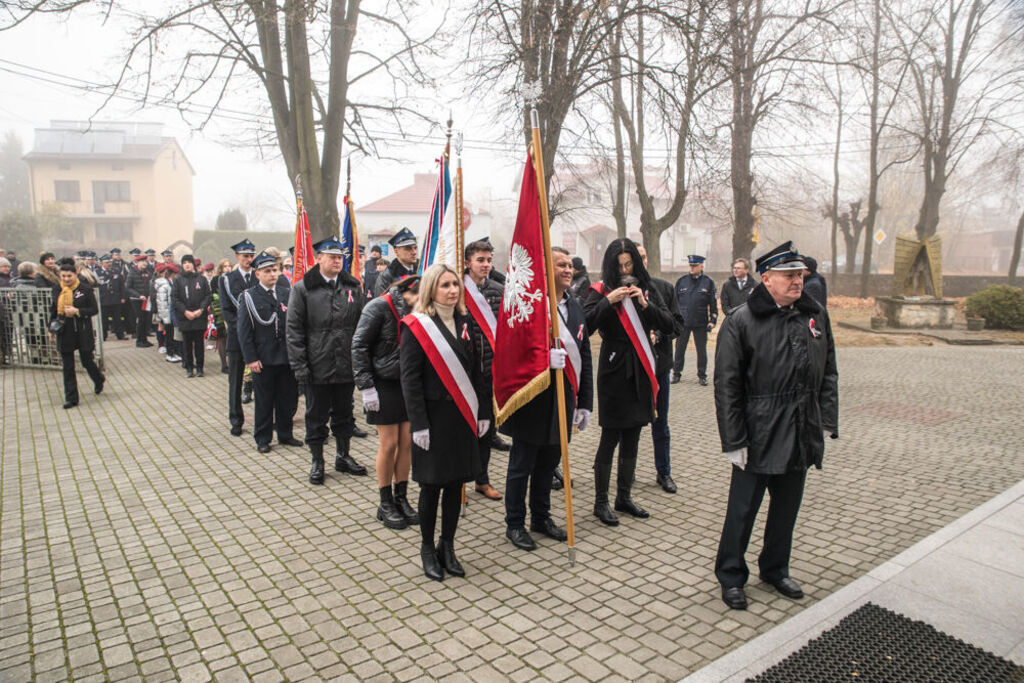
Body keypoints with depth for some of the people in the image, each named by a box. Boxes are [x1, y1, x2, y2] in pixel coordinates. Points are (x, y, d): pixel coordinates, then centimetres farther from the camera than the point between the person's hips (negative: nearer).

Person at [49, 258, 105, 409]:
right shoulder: (57, 290, 5)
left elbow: (95, 309, -5)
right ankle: (71, 398, 11)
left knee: (86, 361, 6)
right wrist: (52, 326, 8)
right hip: (64, 333, 3)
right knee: (68, 366, 4)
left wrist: (77, 311, -18)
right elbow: (53, 310, 17)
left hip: (82, 332, -3)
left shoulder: (85, 289, -7)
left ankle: (99, 380, 38)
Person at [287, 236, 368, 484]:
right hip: (317, 368, -3)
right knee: (316, 416, 10)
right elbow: (294, 331, -5)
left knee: (344, 413, 16)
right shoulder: (302, 289, -4)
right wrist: (299, 367, -10)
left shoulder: (353, 287, 5)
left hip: (347, 367, 3)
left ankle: (343, 456, 32)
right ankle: (317, 462, 24)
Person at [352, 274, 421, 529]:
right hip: (385, 383, -5)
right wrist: (367, 386, -14)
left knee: (407, 442, 6)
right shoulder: (381, 307, -13)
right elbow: (359, 346, -11)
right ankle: (386, 504, 17)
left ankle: (401, 498, 22)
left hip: (410, 384, 5)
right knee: (389, 443, 1)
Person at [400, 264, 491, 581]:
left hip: (463, 417, 5)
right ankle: (427, 549, 24)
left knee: (455, 482, 11)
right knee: (432, 484, 5)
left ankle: (447, 547, 27)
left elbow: (476, 371, 11)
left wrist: (483, 412, 7)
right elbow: (410, 379, -11)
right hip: (434, 418, -5)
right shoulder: (416, 326, -8)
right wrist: (419, 424, -16)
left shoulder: (464, 323, 9)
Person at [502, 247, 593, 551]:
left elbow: (584, 357, 12)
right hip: (532, 401, -6)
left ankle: (541, 517, 36)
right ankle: (514, 524, 24)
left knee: (549, 463, 19)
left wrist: (585, 402, 11)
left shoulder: (575, 307, 11)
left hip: (563, 401, 7)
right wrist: (543, 358, -29)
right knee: (522, 465, 8)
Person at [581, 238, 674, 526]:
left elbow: (668, 326, 1)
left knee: (632, 438, 13)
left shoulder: (646, 290, 8)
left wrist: (645, 304, -12)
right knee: (610, 438, 0)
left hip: (641, 372, 5)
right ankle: (600, 502, 14)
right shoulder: (601, 291, -5)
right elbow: (585, 325, -18)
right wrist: (608, 301, -25)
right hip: (614, 370, -5)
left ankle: (624, 497, 28)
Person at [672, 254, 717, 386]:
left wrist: (713, 320, -2)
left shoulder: (708, 282, 3)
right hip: (682, 322, 1)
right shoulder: (681, 281, 6)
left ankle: (702, 375, 17)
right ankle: (676, 373, 19)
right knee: (679, 349, 6)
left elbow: (713, 304, 4)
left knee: (701, 350, 5)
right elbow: (675, 300, 11)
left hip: (701, 323, -1)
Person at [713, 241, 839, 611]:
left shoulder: (816, 316, 5)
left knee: (787, 507, 19)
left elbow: (828, 374, 12)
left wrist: (827, 423, 6)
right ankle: (731, 576, 25)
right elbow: (727, 386, -11)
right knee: (742, 510, 6)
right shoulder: (741, 322, -11)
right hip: (759, 437, -5)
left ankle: (775, 569, 39)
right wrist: (734, 441, -13)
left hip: (802, 437, 5)